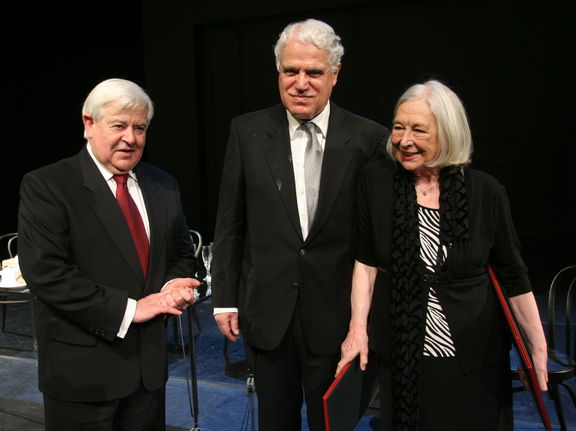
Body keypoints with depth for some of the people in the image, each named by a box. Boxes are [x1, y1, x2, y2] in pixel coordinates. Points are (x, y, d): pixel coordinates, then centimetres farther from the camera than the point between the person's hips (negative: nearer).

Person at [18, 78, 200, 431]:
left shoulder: (164, 186, 7)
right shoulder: (45, 186, -10)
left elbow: (182, 253, 13)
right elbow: (45, 272, -18)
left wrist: (174, 287, -9)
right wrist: (128, 309, -19)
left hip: (149, 362, 5)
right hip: (82, 369, -5)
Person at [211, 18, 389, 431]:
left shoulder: (370, 139, -7)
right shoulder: (248, 132, -2)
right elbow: (230, 223, 3)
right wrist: (225, 299, 3)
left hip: (337, 314, -1)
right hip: (267, 311, 2)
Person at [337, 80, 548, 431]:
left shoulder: (486, 191, -9)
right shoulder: (376, 181, -7)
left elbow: (513, 275, -1)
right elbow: (366, 260, -1)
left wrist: (538, 345, 1)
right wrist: (358, 327, -6)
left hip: (475, 357, 0)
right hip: (401, 353, 1)